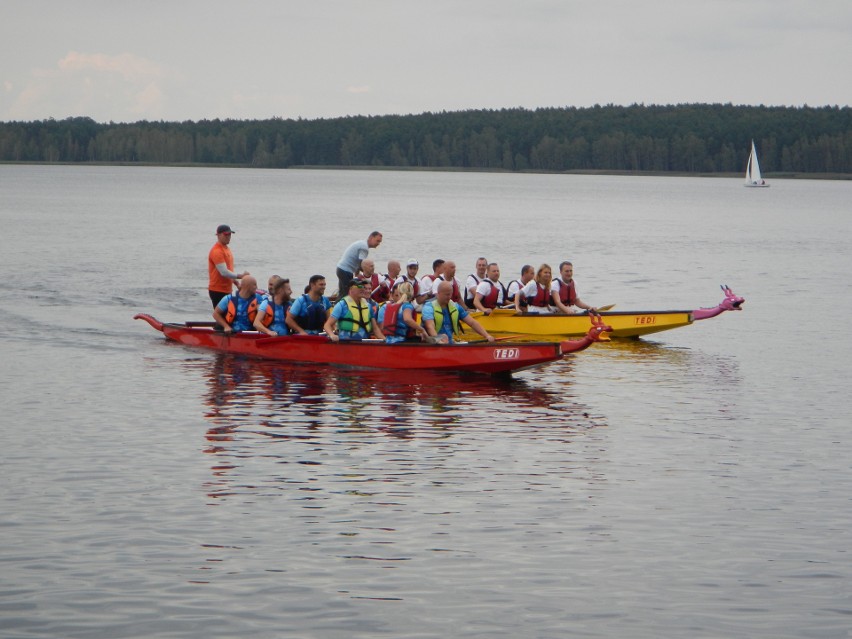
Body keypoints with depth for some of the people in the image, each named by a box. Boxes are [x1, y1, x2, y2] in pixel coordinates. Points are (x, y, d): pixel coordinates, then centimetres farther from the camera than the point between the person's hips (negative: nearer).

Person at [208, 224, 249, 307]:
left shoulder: (226, 248, 14)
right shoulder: (217, 251, -17)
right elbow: (224, 272, -23)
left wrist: (236, 282, 14)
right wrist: (240, 276, -17)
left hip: (226, 290, 10)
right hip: (218, 290, -10)